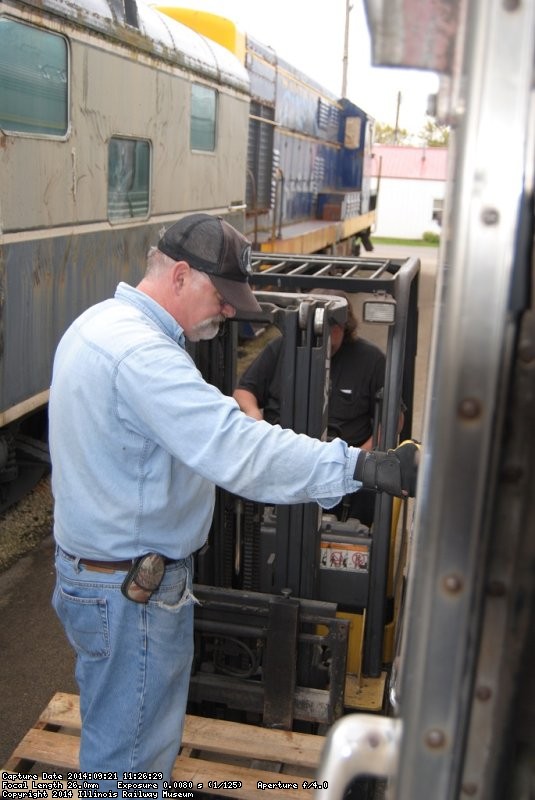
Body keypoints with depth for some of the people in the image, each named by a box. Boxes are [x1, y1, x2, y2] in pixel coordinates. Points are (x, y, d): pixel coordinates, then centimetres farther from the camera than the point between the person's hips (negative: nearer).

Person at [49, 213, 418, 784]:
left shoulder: (100, 323, 7)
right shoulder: (141, 352, -28)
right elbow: (237, 449, -39)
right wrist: (364, 468, -40)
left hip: (91, 561, 11)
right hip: (132, 588, -10)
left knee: (113, 727, 28)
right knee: (128, 755, 10)